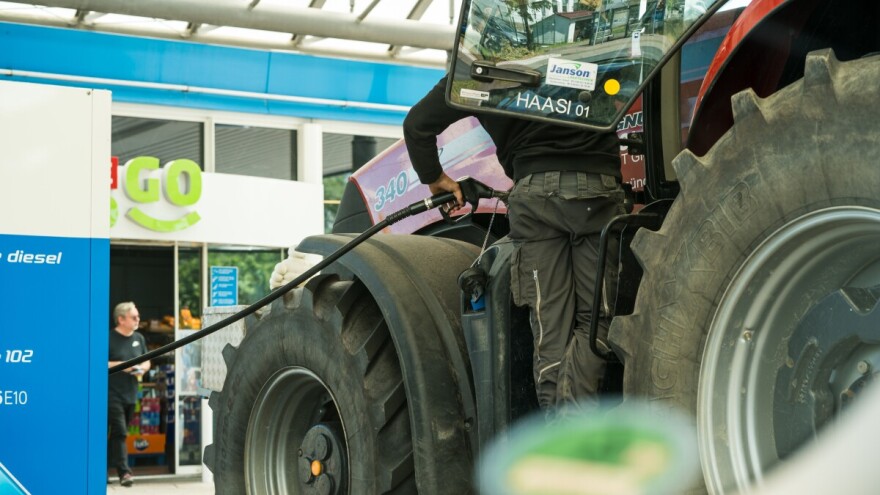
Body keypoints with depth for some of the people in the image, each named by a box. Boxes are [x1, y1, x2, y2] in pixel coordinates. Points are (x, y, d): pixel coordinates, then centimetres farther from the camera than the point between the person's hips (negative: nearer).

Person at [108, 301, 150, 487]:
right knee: (119, 432, -12)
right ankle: (124, 471, -16)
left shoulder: (139, 338, 13)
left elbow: (147, 361, 22)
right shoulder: (109, 338, -8)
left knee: (119, 433, 12)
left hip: (131, 394, 7)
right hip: (113, 394, -7)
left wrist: (142, 368, -1)